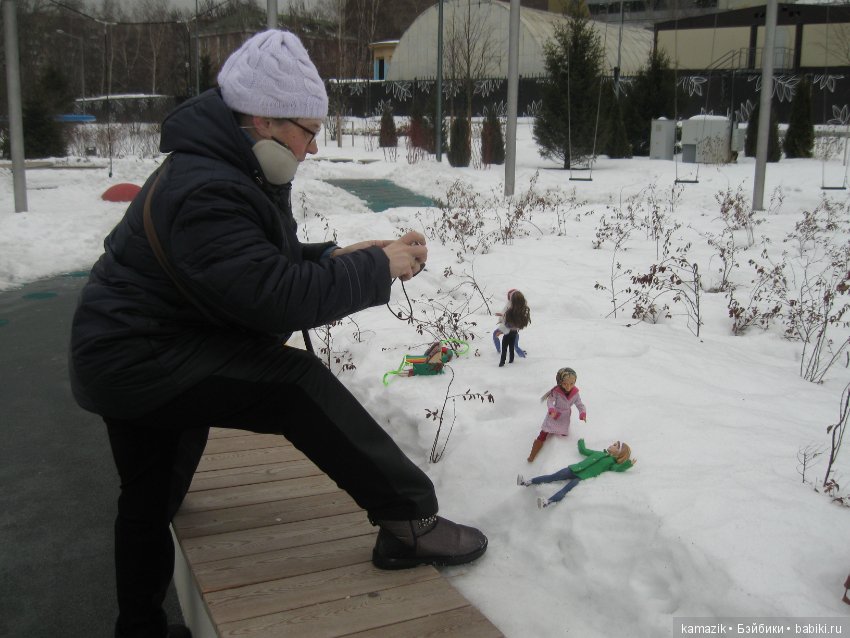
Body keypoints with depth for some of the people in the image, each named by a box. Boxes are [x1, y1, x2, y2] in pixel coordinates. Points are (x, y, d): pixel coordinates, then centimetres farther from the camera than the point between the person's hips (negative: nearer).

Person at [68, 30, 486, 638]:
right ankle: (410, 522, -22)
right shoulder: (204, 194, -27)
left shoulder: (233, 172, 6)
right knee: (297, 382, -24)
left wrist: (334, 258, -5)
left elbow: (268, 261, 13)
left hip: (132, 357, 11)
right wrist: (378, 268, -25)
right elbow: (276, 297, -34)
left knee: (151, 499, 23)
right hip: (138, 361, -11)